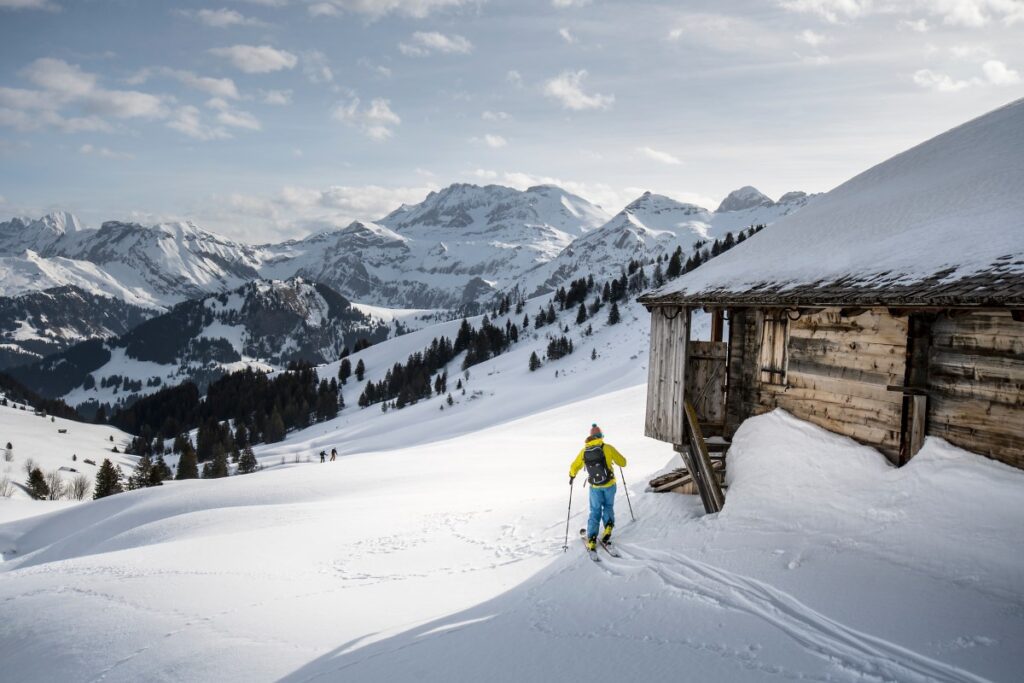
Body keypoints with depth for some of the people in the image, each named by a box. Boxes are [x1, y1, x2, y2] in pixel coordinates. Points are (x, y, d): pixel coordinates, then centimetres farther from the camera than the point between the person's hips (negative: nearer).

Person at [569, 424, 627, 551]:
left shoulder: (584, 451, -4)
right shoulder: (608, 448, -11)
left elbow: (574, 467, 6)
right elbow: (623, 463, -5)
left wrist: (571, 476, 26)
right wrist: (614, 458, 17)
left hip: (595, 487, 1)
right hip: (609, 484, -1)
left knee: (595, 511, 13)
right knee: (608, 506, 22)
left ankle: (592, 539, 7)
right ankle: (608, 525, -1)